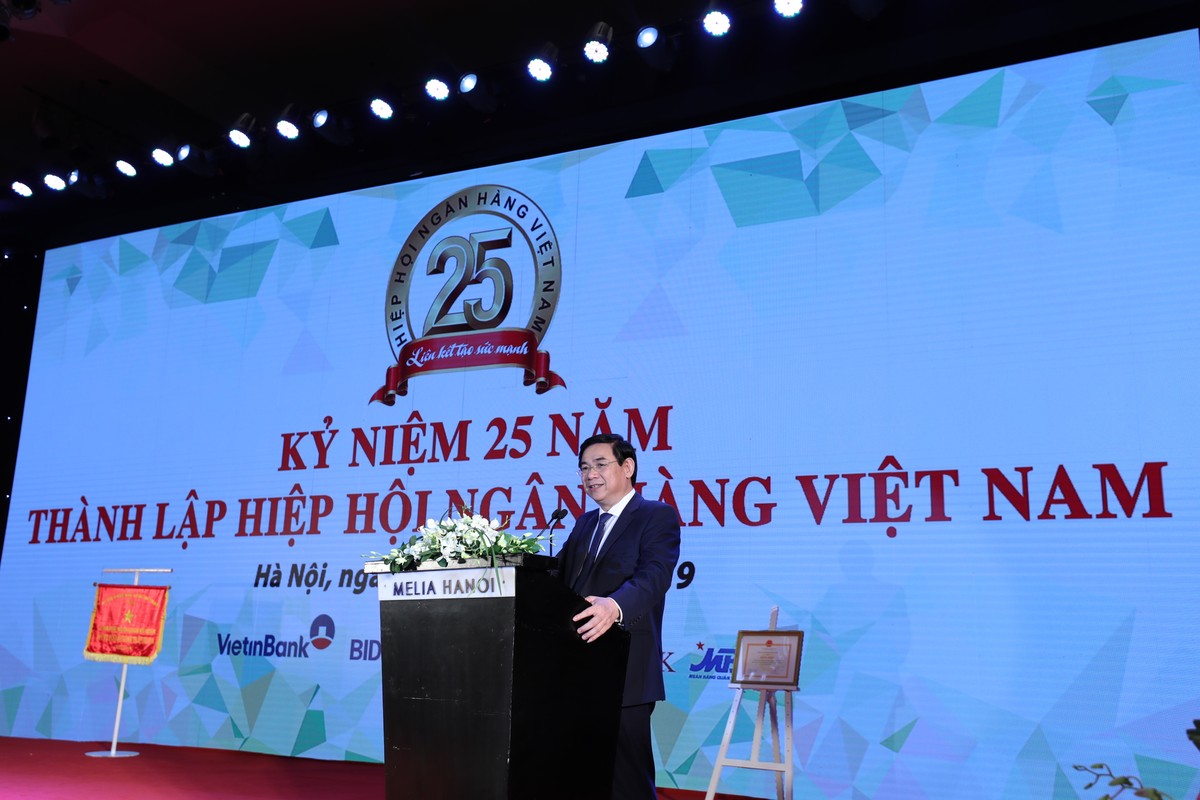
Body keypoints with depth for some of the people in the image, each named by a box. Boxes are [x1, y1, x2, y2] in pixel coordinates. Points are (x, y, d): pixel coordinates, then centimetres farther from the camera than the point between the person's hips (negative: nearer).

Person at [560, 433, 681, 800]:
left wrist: (615, 606, -39)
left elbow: (654, 575, -20)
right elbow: (561, 576, 14)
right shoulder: (585, 523, 20)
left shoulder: (658, 516, -4)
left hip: (625, 671, -7)